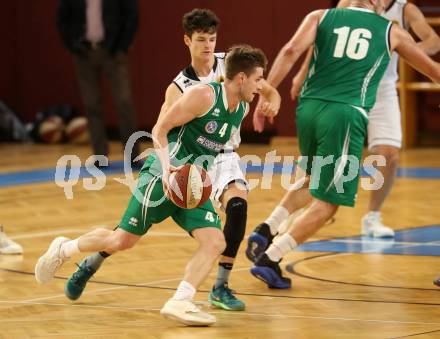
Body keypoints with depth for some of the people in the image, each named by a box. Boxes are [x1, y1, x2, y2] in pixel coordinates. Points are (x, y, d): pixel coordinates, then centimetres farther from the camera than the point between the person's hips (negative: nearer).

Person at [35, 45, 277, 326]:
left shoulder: (242, 109, 6)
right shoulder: (204, 96, -17)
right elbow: (160, 129, -15)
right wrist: (167, 168, -26)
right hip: (163, 177, -7)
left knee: (215, 243, -15)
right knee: (122, 241, -1)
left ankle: (179, 303, -18)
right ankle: (63, 249, 23)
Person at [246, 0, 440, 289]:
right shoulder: (391, 32, 14)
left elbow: (291, 52, -4)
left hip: (309, 108, 4)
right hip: (345, 114, -4)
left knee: (313, 179, 30)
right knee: (328, 202, 3)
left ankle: (266, 231, 15)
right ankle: (269, 260, -4)